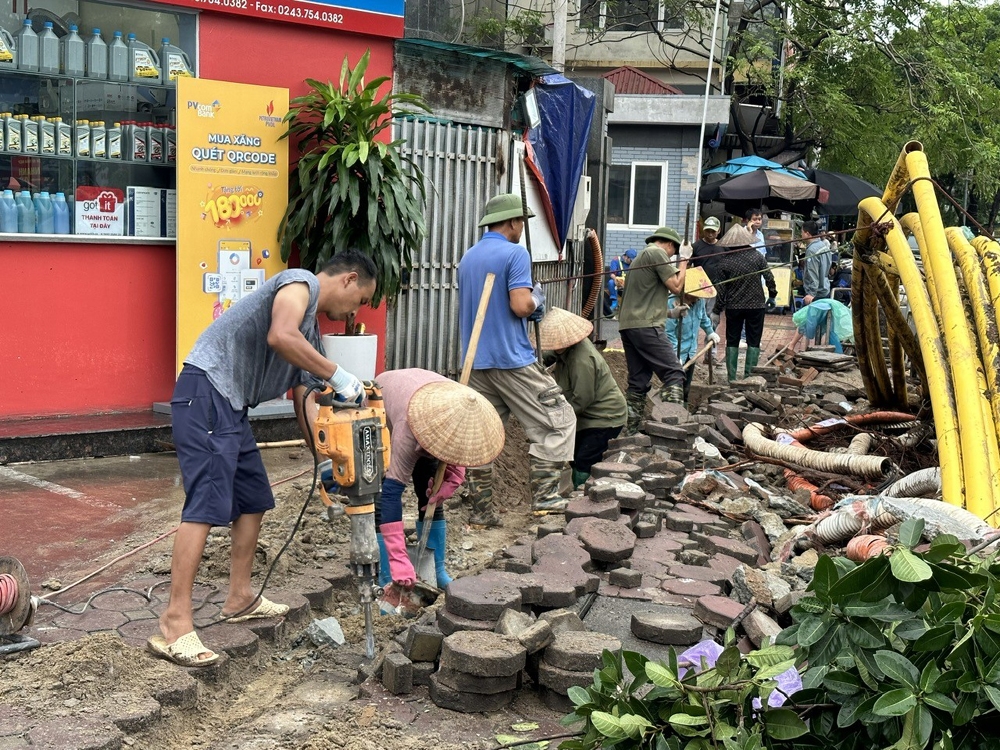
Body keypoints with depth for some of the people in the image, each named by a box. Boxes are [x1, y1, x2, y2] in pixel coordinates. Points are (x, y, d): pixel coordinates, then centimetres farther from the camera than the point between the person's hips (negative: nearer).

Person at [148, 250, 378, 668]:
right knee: (207, 505, -16)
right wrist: (338, 377, -20)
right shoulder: (302, 283, -6)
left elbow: (304, 402, 21)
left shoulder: (310, 331, 21)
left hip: (231, 406, 10)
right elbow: (279, 337, -27)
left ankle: (240, 599, 28)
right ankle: (175, 626, -16)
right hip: (205, 392, -10)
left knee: (253, 501, 15)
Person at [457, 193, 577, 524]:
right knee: (558, 421, 2)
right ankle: (544, 496, -4)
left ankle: (481, 509, 10)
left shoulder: (468, 258, 16)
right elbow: (520, 305, -19)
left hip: (475, 359, 8)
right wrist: (536, 301, 2)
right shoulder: (515, 253, -8)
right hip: (512, 359, -8)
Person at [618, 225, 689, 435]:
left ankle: (630, 431, 10)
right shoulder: (657, 253, -3)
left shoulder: (641, 256, 27)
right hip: (646, 325, -10)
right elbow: (676, 286, -7)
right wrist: (684, 260, 5)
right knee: (673, 373, -9)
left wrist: (670, 313, 29)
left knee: (638, 381, 10)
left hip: (627, 324, 10)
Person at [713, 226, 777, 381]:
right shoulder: (757, 256, -6)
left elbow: (721, 288, -3)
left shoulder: (724, 261, -6)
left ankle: (731, 378, 8)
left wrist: (718, 307, 7)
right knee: (753, 342, 7)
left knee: (732, 342, 9)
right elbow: (769, 277, -5)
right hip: (756, 306, 0)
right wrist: (772, 295, 10)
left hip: (733, 307, 0)